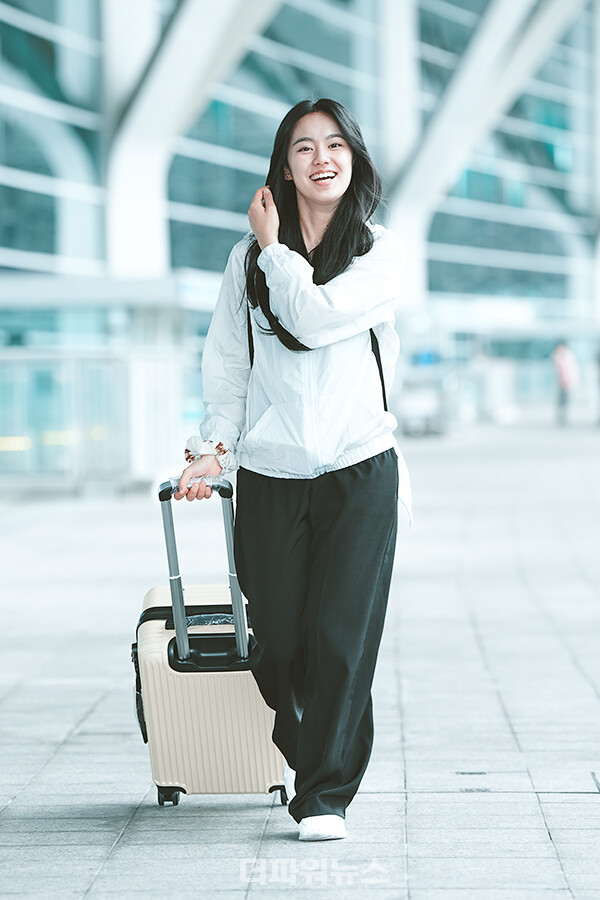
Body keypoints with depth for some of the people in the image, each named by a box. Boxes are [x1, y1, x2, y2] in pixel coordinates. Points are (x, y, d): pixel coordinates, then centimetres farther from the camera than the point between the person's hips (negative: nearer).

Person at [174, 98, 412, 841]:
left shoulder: (379, 252, 2)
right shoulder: (247, 258, 9)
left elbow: (316, 317, -14)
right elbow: (226, 359, 10)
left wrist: (276, 248, -2)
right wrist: (214, 445, -2)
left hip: (359, 472, -2)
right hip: (269, 476, 2)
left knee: (341, 636, -6)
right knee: (277, 640, 2)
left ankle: (326, 793, 4)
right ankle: (299, 745, 32)